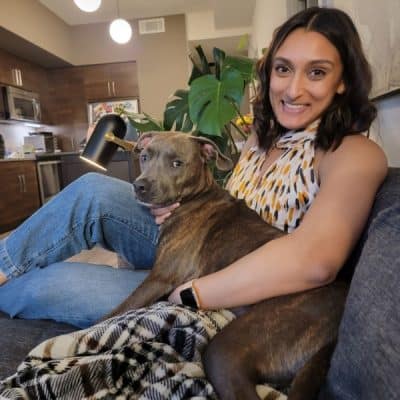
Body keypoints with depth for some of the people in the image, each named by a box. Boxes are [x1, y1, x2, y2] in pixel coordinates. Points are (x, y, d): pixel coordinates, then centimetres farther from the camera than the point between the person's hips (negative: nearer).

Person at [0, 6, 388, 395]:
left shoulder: (355, 155, -16)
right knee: (94, 192, -15)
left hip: (234, 298, -5)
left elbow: (313, 261, -34)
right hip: (202, 254, 6)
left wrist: (183, 295, -28)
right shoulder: (262, 136, 6)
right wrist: (185, 205, -8)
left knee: (50, 284, -13)